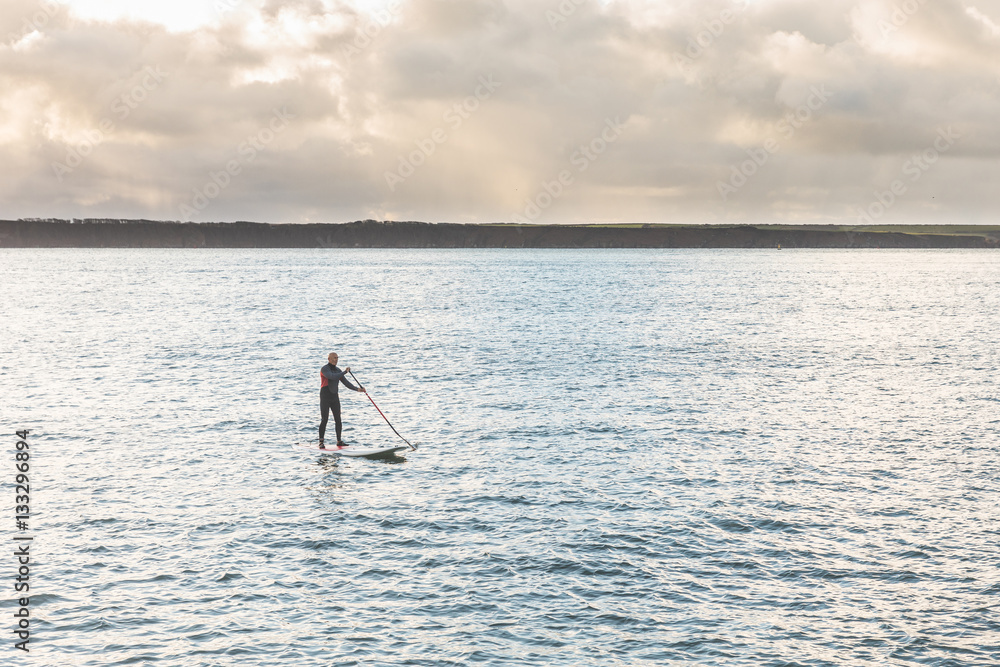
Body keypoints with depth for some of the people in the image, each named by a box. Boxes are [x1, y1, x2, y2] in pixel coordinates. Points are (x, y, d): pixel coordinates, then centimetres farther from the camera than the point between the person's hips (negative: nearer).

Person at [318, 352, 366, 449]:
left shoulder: (338, 370, 10)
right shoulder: (324, 369, -11)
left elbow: (346, 383, 7)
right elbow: (332, 377, -28)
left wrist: (357, 389, -5)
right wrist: (345, 372, -20)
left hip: (335, 397, 6)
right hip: (325, 398, -6)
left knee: (338, 420, 4)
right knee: (325, 420, -9)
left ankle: (339, 441, 12)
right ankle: (321, 442, -2)